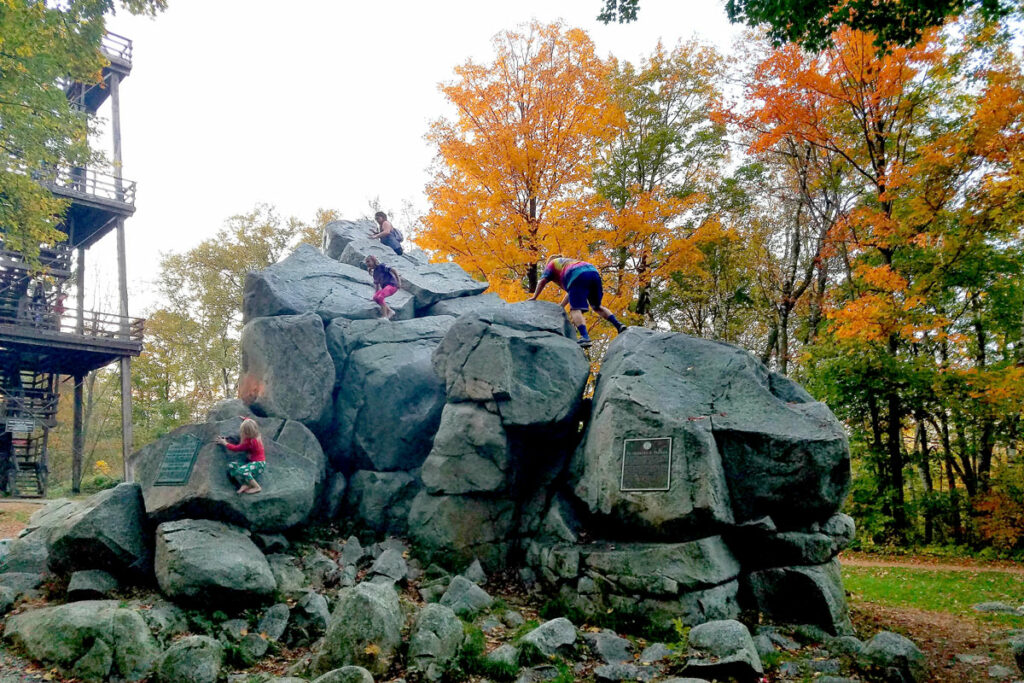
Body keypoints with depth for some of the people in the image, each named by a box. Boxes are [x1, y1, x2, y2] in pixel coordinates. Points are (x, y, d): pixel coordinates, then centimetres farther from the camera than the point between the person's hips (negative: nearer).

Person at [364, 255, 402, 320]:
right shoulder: (374, 273, 19)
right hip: (385, 287, 9)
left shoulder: (381, 266, -5)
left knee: (380, 297, -25)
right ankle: (390, 311, 0)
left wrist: (399, 281, -15)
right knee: (375, 297, -7)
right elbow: (377, 285, 26)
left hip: (392, 285, -9)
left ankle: (385, 316, -21)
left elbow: (394, 270, -10)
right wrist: (377, 294, 23)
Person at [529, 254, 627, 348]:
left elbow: (542, 281, 11)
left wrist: (534, 297, 19)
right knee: (597, 307, 21)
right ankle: (618, 325, 4)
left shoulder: (551, 264, 29)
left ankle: (585, 337, -33)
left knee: (575, 309, -12)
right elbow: (570, 292, 36)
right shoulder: (569, 262, 44)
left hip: (578, 277, -6)